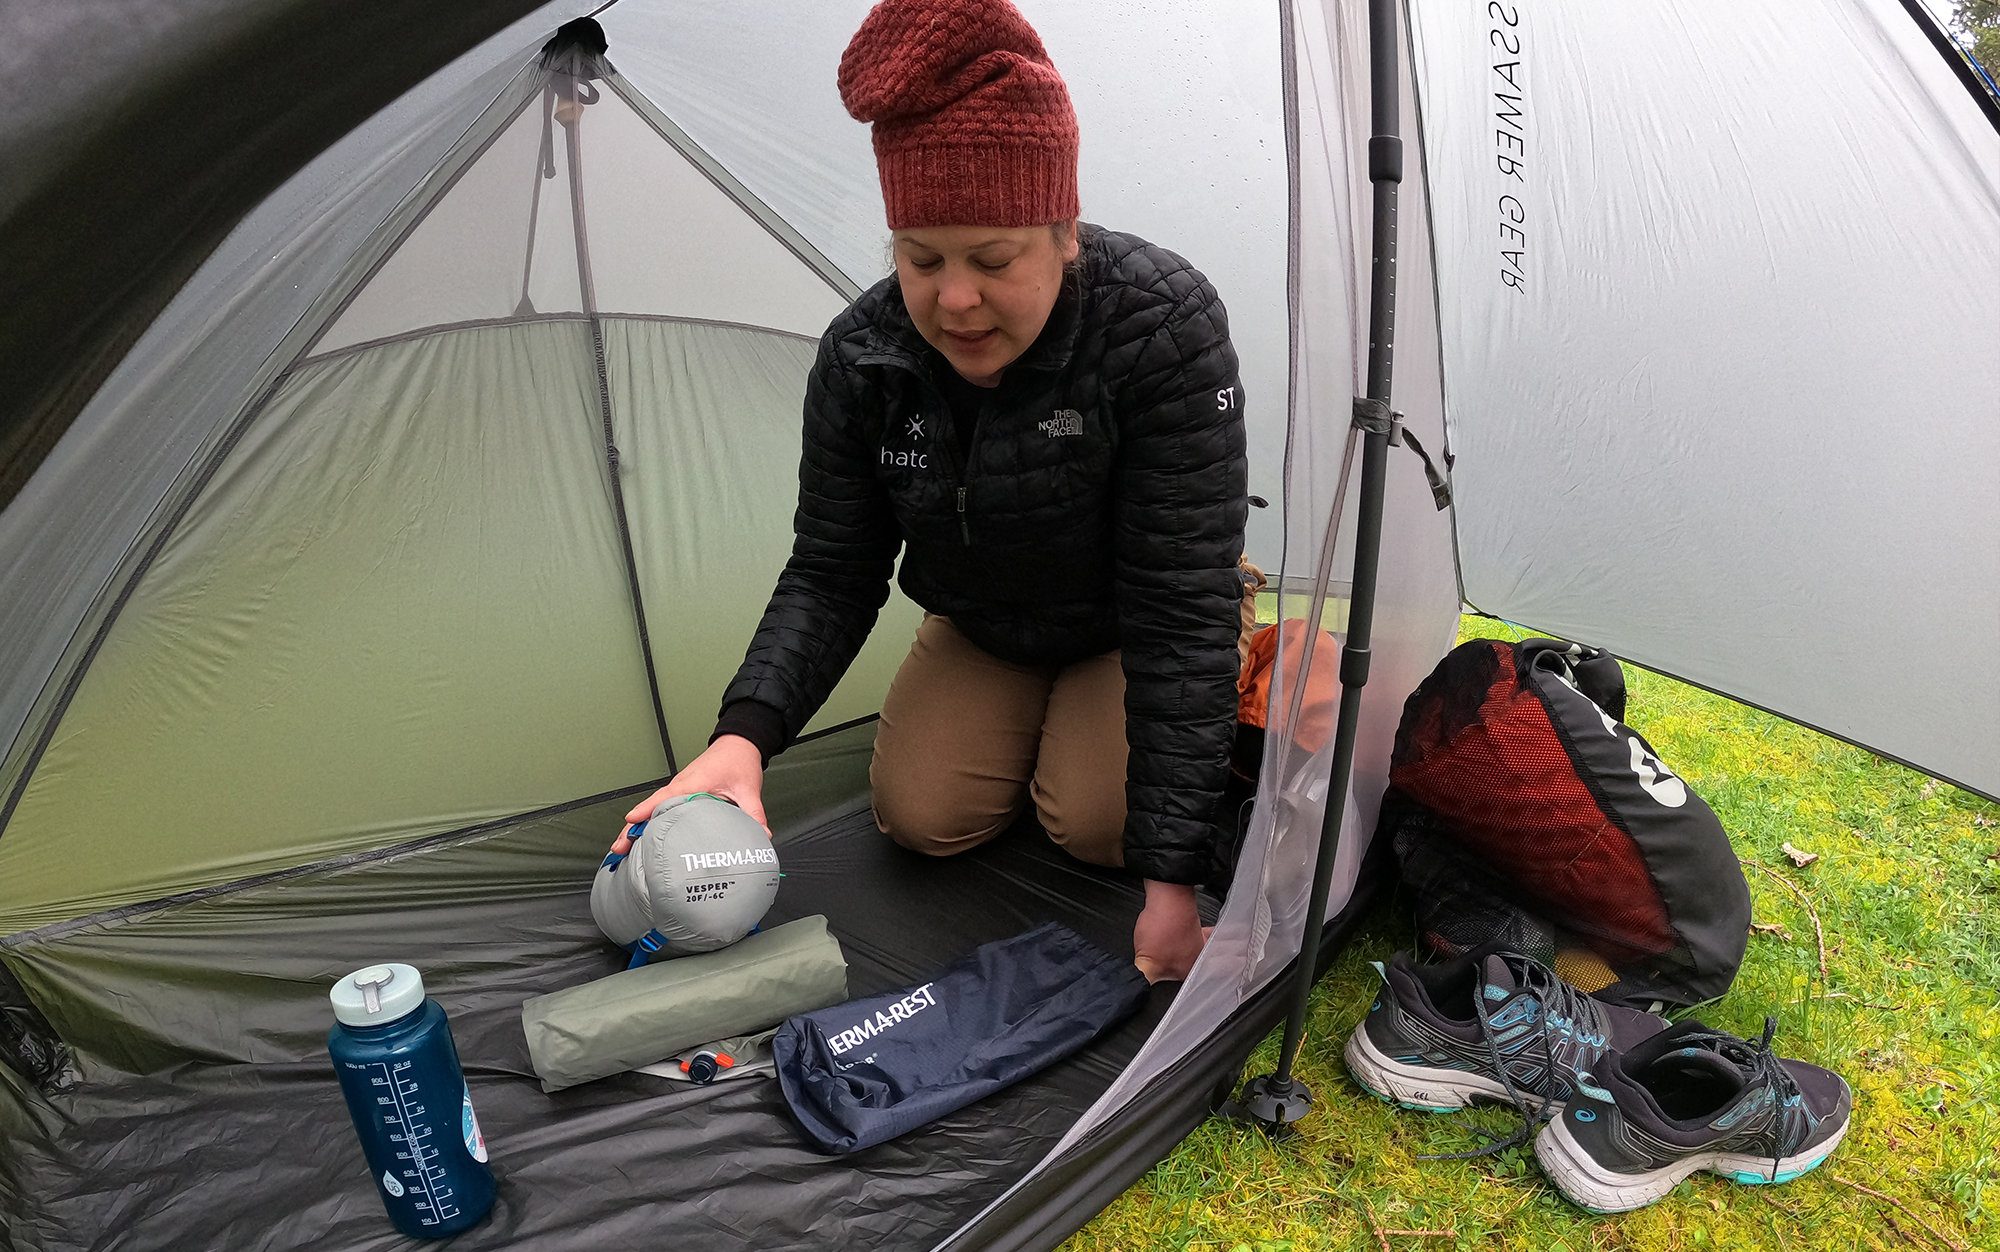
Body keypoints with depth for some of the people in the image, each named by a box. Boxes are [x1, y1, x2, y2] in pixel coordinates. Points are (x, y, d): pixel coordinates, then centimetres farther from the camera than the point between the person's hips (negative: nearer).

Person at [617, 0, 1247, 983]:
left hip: (1131, 627, -3)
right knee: (920, 819, -10)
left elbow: (1182, 604, -36)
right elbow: (830, 574, -13)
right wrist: (744, 733, -32)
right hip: (983, 627, 3)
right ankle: (1031, 710, 19)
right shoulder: (860, 358, -22)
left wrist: (1171, 877, -38)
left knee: (1096, 822, -20)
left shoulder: (1164, 323, -35)